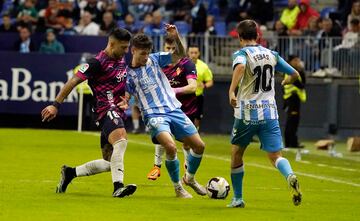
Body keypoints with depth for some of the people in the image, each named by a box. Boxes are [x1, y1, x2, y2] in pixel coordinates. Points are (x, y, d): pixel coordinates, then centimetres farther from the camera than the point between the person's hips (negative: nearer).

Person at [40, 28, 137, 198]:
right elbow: (74, 81, -12)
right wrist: (56, 105, -16)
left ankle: (70, 173, 25)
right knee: (121, 141, -35)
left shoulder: (121, 60, 15)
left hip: (117, 113, 9)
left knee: (109, 163, 9)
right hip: (106, 110, -9)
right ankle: (118, 186, -44)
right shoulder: (98, 62, -10)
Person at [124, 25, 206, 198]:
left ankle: (190, 178, 29)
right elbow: (125, 98, 0)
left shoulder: (155, 59, 7)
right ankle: (178, 188, -8)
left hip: (174, 110, 4)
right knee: (170, 146, -29)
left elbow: (180, 55, 5)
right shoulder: (129, 74, 0)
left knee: (199, 145, 1)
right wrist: (122, 105, -23)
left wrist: (176, 37, -12)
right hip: (154, 115, -4)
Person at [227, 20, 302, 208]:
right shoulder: (271, 54, 11)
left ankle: (237, 198, 22)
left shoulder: (241, 54, -4)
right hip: (270, 113, 3)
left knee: (236, 153, 16)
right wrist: (286, 81, 40)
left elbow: (240, 67, -30)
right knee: (275, 156, -1)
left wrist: (231, 91, -32)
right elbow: (295, 74, 18)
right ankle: (290, 176, -34)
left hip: (246, 114, -3)